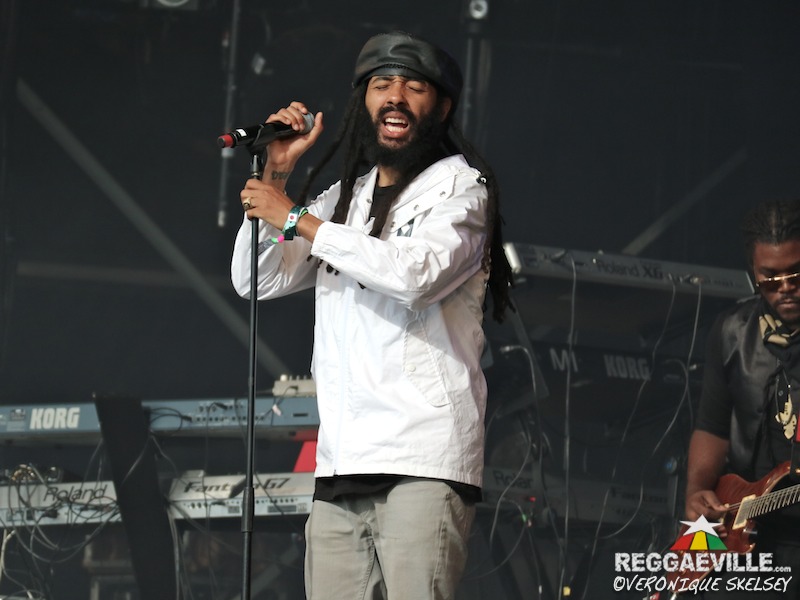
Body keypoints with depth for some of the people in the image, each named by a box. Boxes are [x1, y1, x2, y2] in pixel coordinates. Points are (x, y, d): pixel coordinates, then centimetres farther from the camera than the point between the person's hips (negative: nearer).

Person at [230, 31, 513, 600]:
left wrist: (296, 220, -9)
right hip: (341, 467, 6)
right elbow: (257, 281, 20)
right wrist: (276, 176, 9)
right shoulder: (343, 198, 23)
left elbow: (417, 273, -15)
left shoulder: (459, 186, 4)